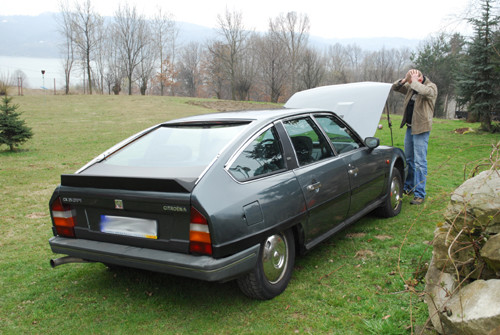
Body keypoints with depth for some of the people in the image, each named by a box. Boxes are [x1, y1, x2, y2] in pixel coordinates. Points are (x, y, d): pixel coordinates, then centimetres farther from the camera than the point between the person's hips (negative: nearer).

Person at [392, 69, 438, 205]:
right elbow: (395, 87, 12)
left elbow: (425, 91, -33)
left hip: (421, 129, -7)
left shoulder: (432, 87, -10)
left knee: (420, 162, -8)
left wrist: (414, 81, -20)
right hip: (409, 127, 8)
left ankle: (419, 194, -4)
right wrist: (404, 80, -5)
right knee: (408, 159, 16)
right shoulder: (410, 87, 10)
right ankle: (408, 187, 30)